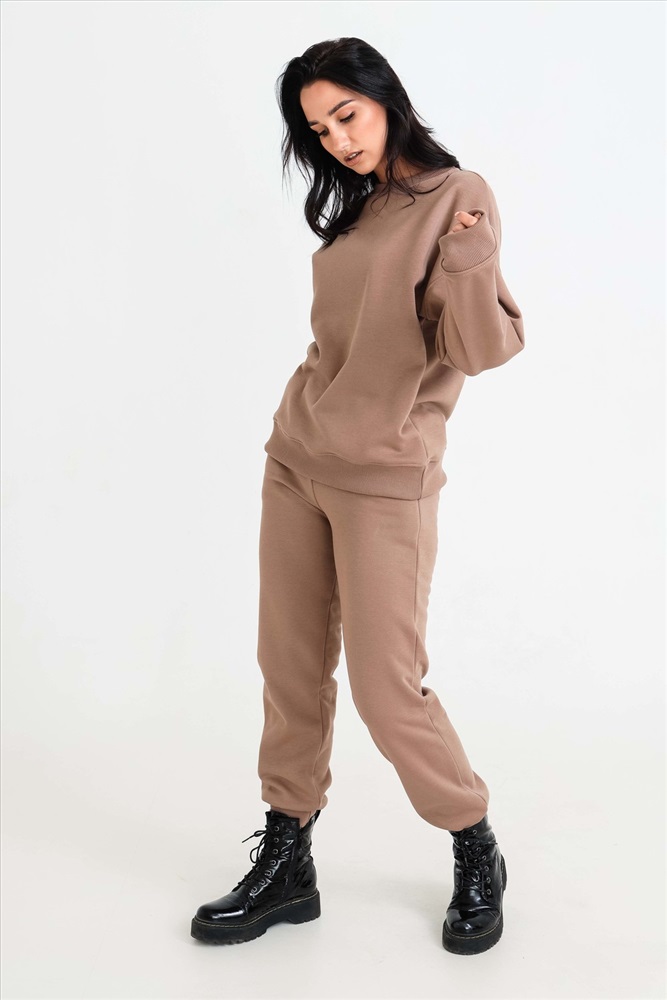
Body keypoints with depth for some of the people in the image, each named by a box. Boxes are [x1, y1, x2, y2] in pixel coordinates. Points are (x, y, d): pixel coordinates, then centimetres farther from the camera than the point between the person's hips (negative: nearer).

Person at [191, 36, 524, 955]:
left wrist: (469, 266, -34)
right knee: (290, 671, 10)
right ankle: (285, 864, 24)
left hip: (385, 479, -7)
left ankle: (477, 856, 22)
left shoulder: (456, 197, -9)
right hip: (297, 460, 7)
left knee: (388, 690, -1)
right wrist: (306, 426, 16)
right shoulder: (351, 209, 12)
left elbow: (482, 349, -17)